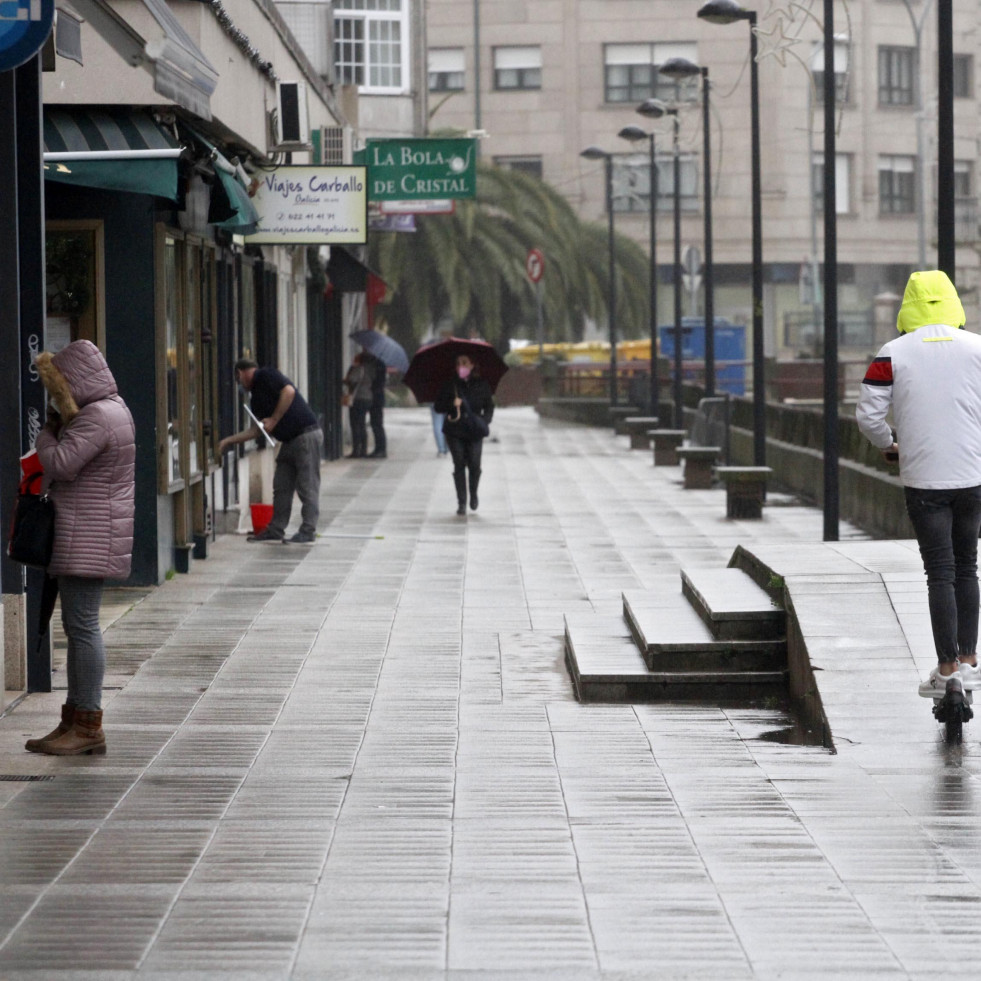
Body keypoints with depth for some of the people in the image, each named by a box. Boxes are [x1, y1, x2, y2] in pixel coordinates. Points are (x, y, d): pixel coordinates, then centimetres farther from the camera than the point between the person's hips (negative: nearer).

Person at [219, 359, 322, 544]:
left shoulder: (266, 376, -5)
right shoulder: (256, 396, 21)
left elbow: (289, 391, -20)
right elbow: (257, 429, 21)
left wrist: (274, 420, -15)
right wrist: (229, 440, 22)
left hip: (306, 435, -10)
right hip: (289, 441, 10)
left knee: (307, 486, -5)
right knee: (281, 487, 11)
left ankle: (308, 532, -4)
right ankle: (276, 530, 16)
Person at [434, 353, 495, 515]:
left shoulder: (481, 385, 6)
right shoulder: (450, 384, 4)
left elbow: (489, 406, 10)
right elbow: (437, 406, 3)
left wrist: (484, 421, -8)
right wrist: (452, 404, -16)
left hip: (474, 431, 0)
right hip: (454, 432, 0)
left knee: (474, 465, -8)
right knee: (459, 466, -3)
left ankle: (473, 494, 20)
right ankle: (461, 503, 3)